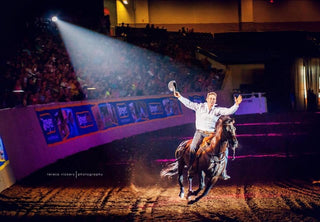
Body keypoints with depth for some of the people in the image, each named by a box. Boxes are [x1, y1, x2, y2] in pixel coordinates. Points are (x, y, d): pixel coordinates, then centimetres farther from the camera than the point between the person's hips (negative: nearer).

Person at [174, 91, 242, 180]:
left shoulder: (218, 110, 5)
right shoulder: (200, 107, 8)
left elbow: (229, 111, -5)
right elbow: (189, 103, 6)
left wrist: (236, 104, -20)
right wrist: (180, 97, -3)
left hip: (212, 134, 1)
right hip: (200, 132, -1)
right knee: (193, 147, -25)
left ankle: (223, 172, -1)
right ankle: (190, 168, -11)